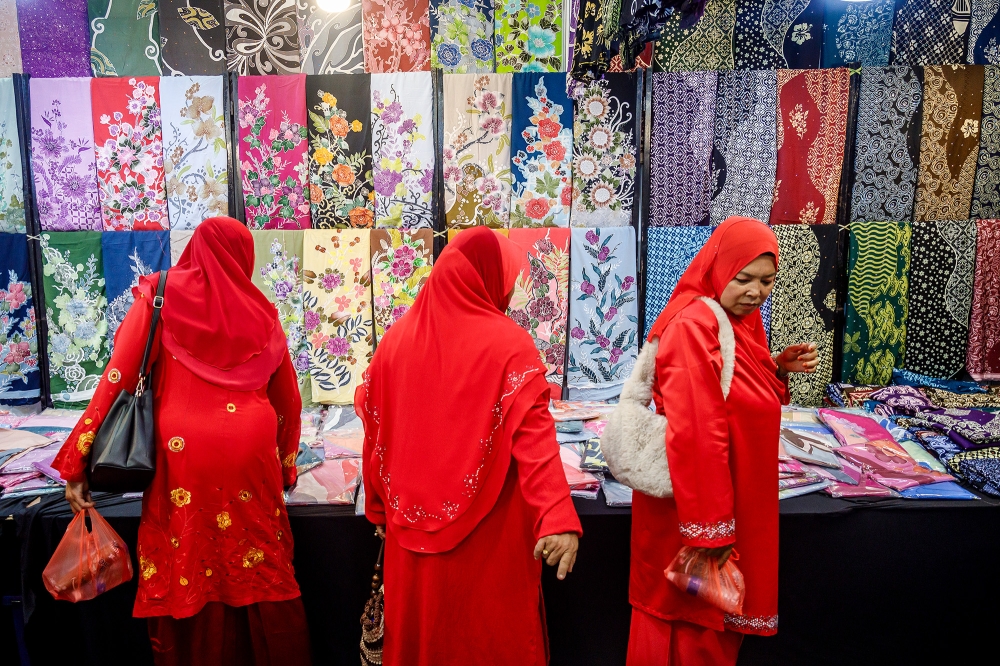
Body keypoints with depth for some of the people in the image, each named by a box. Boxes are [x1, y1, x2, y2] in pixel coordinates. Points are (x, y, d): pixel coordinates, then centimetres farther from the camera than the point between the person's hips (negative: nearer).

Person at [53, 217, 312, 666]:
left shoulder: (160, 294, 5)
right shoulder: (257, 310, 10)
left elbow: (119, 375, -4)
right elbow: (288, 398, 13)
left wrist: (77, 462, -2)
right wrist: (285, 462, 26)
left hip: (183, 452, -1)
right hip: (250, 452, 1)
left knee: (185, 575, 11)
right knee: (260, 572, 13)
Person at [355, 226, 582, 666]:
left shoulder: (396, 339, 0)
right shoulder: (509, 344, -13)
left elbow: (375, 435, 5)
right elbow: (534, 438, -24)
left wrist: (381, 511, 15)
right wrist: (558, 520, -29)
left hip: (413, 528, 4)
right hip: (487, 534, -4)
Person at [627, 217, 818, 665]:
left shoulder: (741, 318, 4)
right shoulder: (694, 324, -24)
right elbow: (694, 433, -27)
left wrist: (781, 368, -3)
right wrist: (710, 523, -25)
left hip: (731, 493, 9)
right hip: (696, 498, -8)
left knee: (718, 608, 24)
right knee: (694, 622, 11)